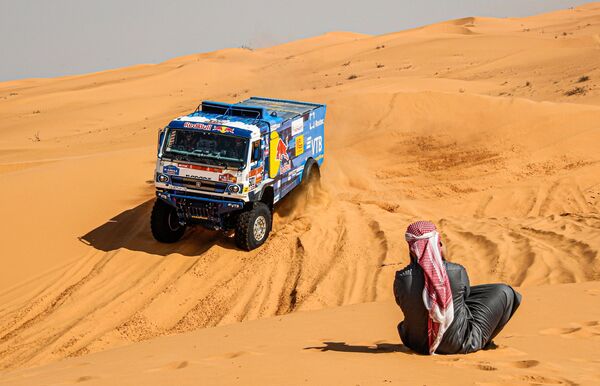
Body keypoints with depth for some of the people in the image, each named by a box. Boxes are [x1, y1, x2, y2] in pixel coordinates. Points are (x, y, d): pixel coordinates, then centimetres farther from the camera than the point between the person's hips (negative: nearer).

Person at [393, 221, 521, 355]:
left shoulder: (401, 279, -20)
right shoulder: (457, 271, -23)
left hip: (419, 344, 3)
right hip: (459, 345, -3)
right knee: (504, 293, 13)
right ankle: (480, 341, 32)